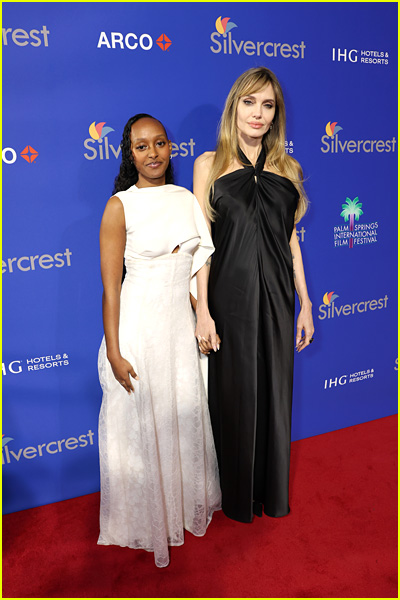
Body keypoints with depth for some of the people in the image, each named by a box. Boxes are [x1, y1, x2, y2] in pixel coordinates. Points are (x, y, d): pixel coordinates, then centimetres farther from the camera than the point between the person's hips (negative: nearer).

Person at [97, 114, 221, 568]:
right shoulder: (120, 206, -12)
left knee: (185, 415, 19)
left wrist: (204, 314, 8)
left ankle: (186, 503, 45)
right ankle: (145, 519, 37)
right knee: (139, 424, 10)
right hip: (138, 326, -5)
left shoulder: (185, 198, 5)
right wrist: (113, 353, -14)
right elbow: (110, 287, -13)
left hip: (180, 322, 5)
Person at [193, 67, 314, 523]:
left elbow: (291, 241, 12)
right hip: (231, 295, -3)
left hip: (277, 297, 3)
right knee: (235, 395, 7)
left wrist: (304, 304, 9)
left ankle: (273, 493, 35)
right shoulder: (210, 164, 2)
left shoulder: (286, 168, 11)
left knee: (275, 393, 12)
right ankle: (238, 497, 31)